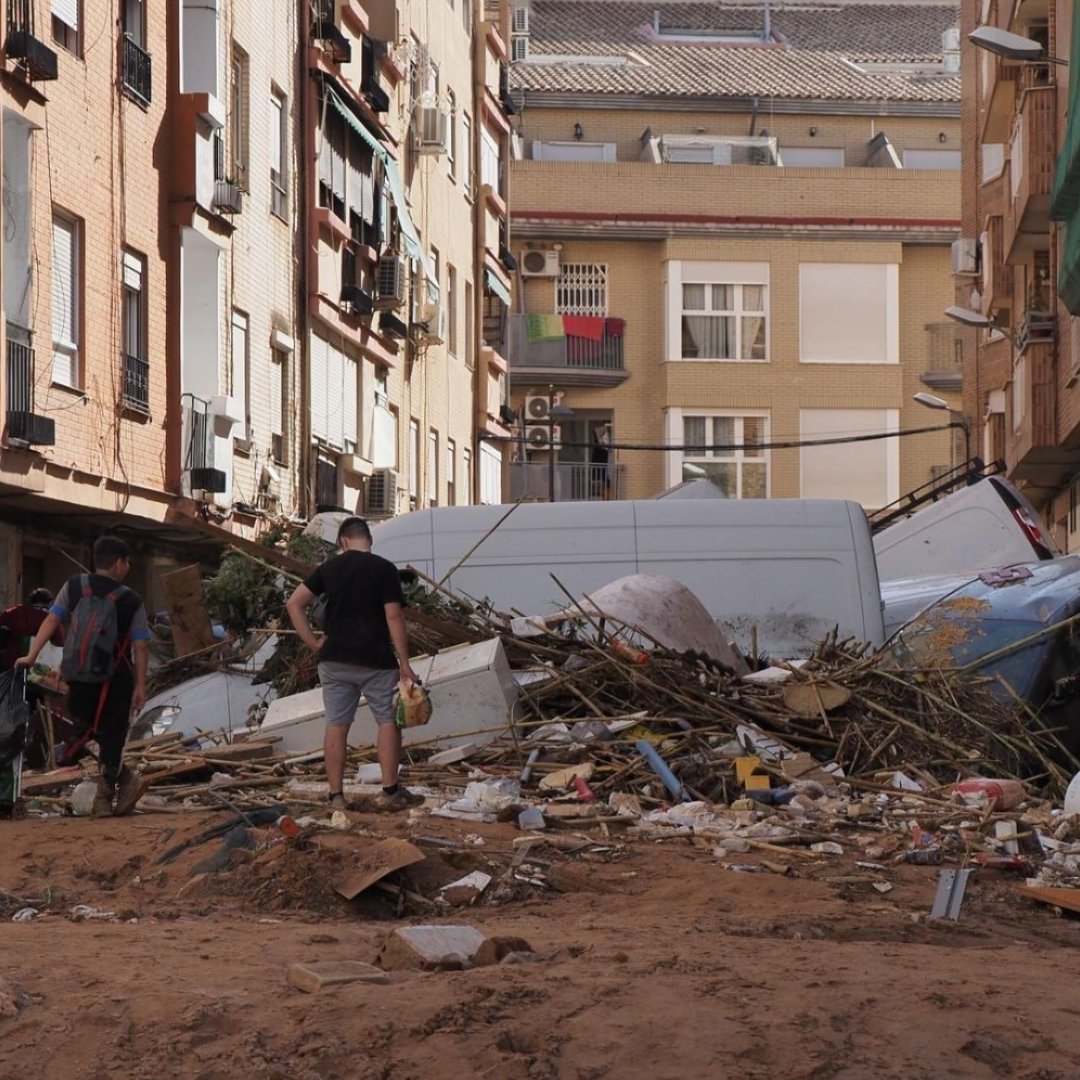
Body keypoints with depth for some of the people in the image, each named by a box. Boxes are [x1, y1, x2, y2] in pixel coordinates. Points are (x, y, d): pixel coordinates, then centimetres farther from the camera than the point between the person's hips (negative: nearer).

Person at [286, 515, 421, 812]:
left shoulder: (329, 568, 5)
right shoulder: (384, 569, -6)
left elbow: (294, 604, 3)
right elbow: (394, 617, -11)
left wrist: (313, 643, 4)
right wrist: (405, 665, -8)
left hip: (335, 660, 3)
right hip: (375, 660, -3)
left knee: (336, 725, 6)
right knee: (388, 721, 8)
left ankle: (336, 795, 7)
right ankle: (390, 792, 6)